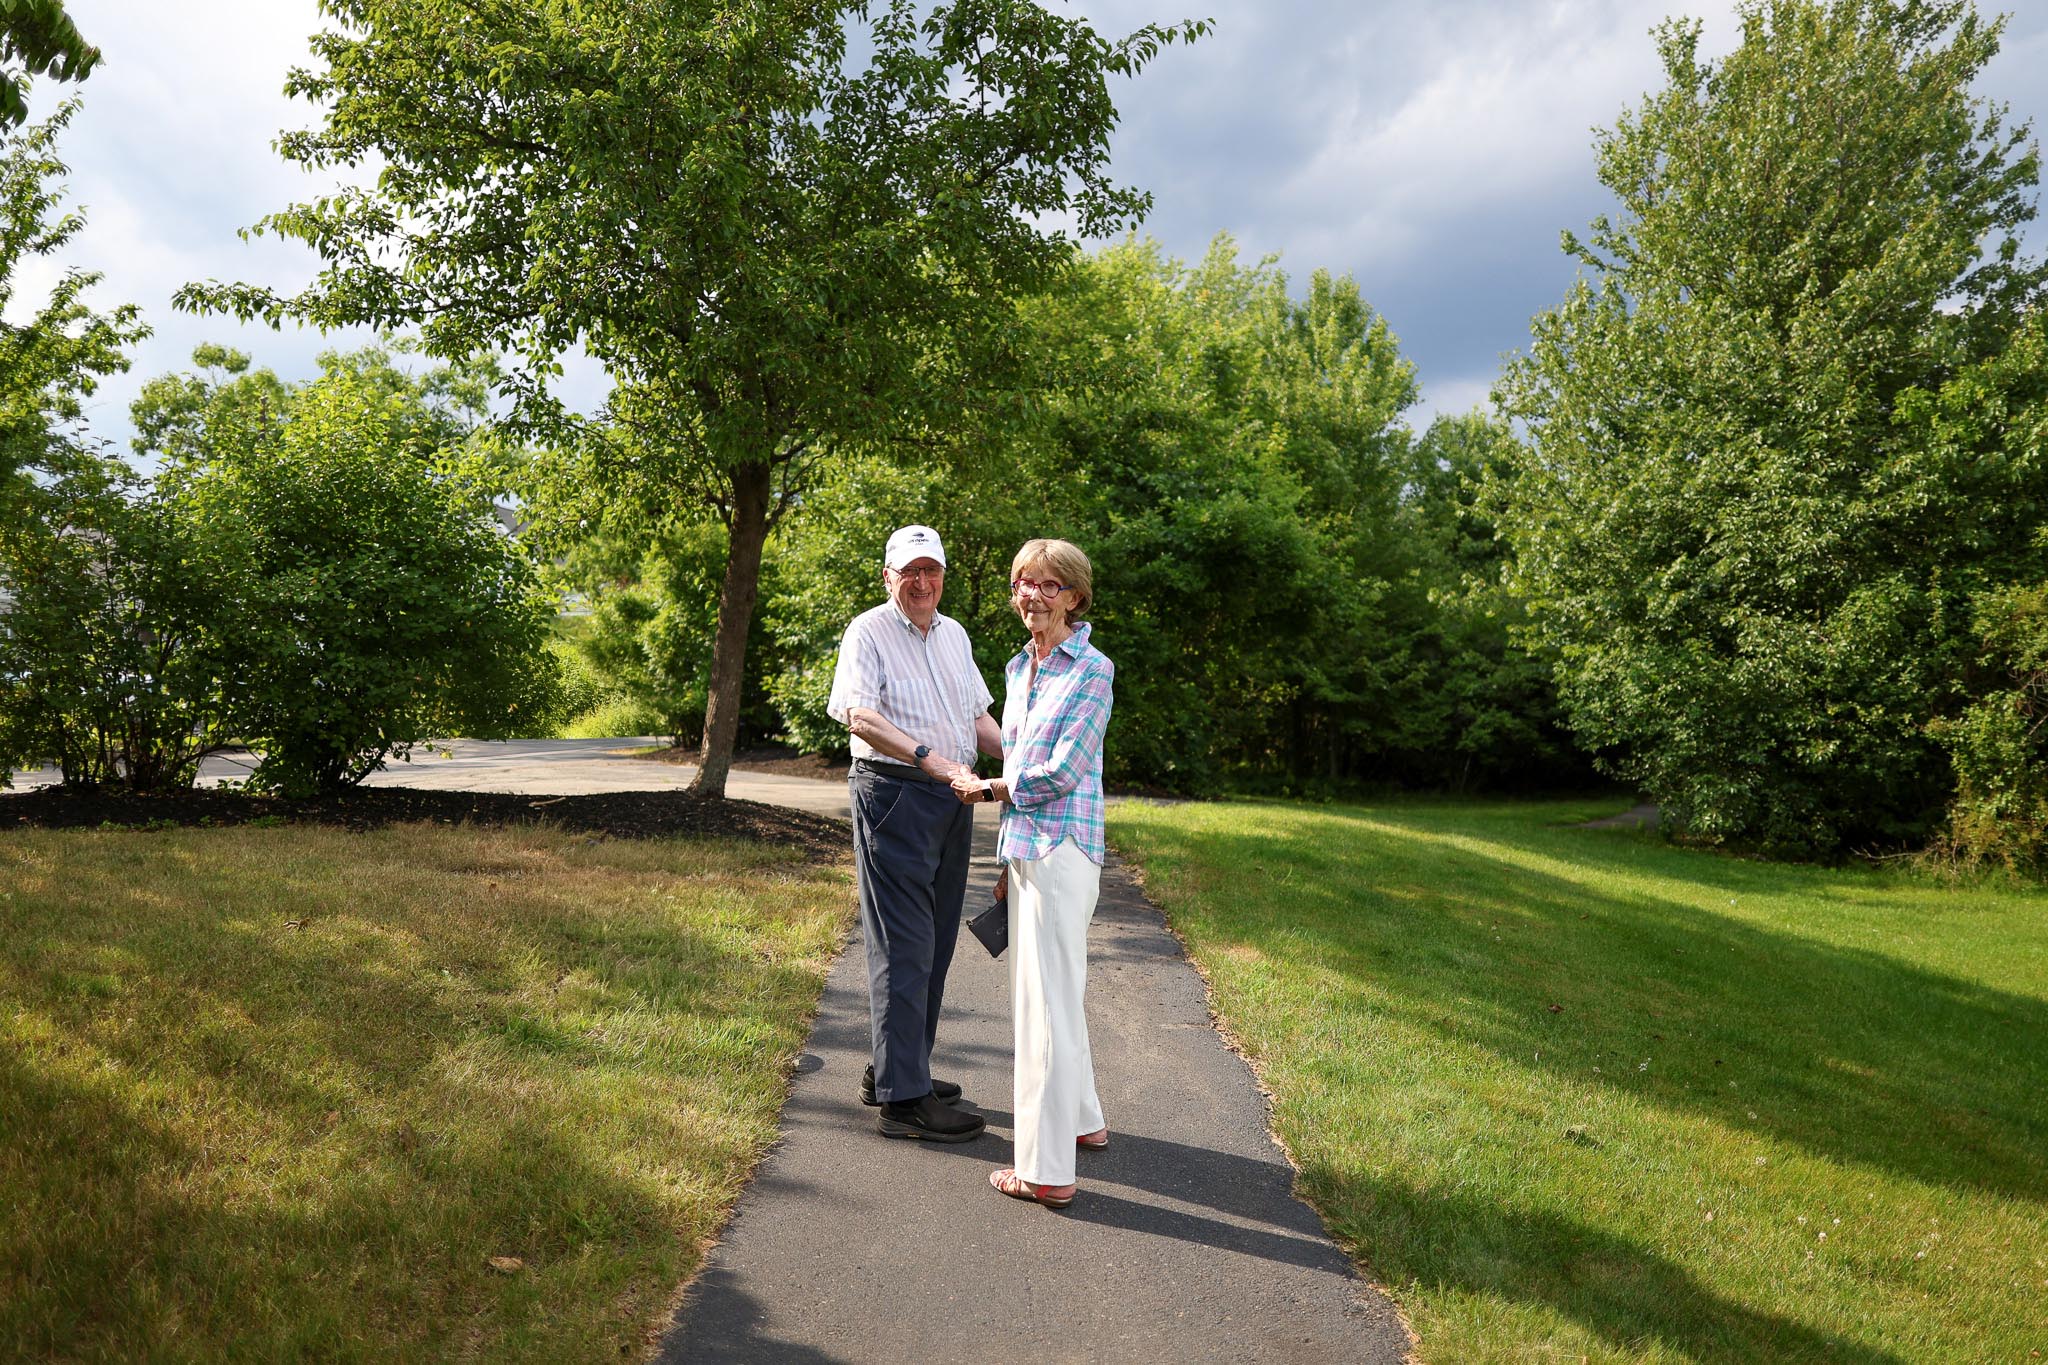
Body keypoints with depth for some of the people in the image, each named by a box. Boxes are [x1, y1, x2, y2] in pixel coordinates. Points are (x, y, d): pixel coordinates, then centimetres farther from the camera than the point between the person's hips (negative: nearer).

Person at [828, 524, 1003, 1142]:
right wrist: (929, 759, -31)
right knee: (903, 946, -8)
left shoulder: (955, 634, 18)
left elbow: (978, 715, 23)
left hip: (952, 798, 8)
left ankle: (890, 1069, 25)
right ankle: (903, 1097, -4)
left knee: (934, 943, 12)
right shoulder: (868, 632, -5)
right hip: (893, 795, -8)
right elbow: (859, 715, -19)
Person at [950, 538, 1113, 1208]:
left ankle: (1047, 1170, 2)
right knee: (1036, 992, 19)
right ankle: (1083, 1120, 36)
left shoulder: (1092, 669, -9)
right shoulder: (1019, 667, 15)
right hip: (1026, 846, 9)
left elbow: (1061, 773, -15)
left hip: (1061, 849, -9)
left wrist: (986, 788, -4)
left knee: (1048, 1002, -5)